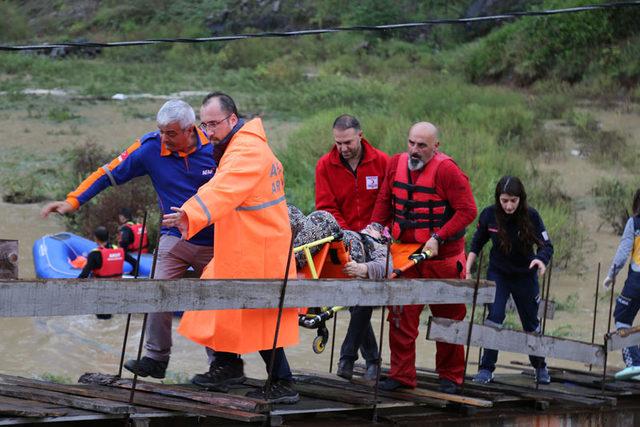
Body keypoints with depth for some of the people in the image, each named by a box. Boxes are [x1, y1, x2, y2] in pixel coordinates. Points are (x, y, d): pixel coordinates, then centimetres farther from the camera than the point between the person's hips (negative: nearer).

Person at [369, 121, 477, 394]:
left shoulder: (446, 170, -16)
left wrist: (438, 238, -23)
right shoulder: (396, 164, 2)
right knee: (401, 315, 0)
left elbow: (467, 210, -17)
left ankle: (450, 377, 18)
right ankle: (401, 374, 6)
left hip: (442, 256, -5)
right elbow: (385, 200, 15)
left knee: (448, 318, 7)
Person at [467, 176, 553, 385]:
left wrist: (541, 260, -38)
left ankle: (540, 366, 31)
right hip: (497, 274, 0)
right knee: (494, 317, -14)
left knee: (531, 322, 12)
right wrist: (467, 269, -6)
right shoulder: (489, 215, -15)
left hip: (525, 275, 0)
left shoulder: (531, 216, -20)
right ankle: (486, 368, -7)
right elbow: (477, 244, 1)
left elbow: (546, 246, -17)